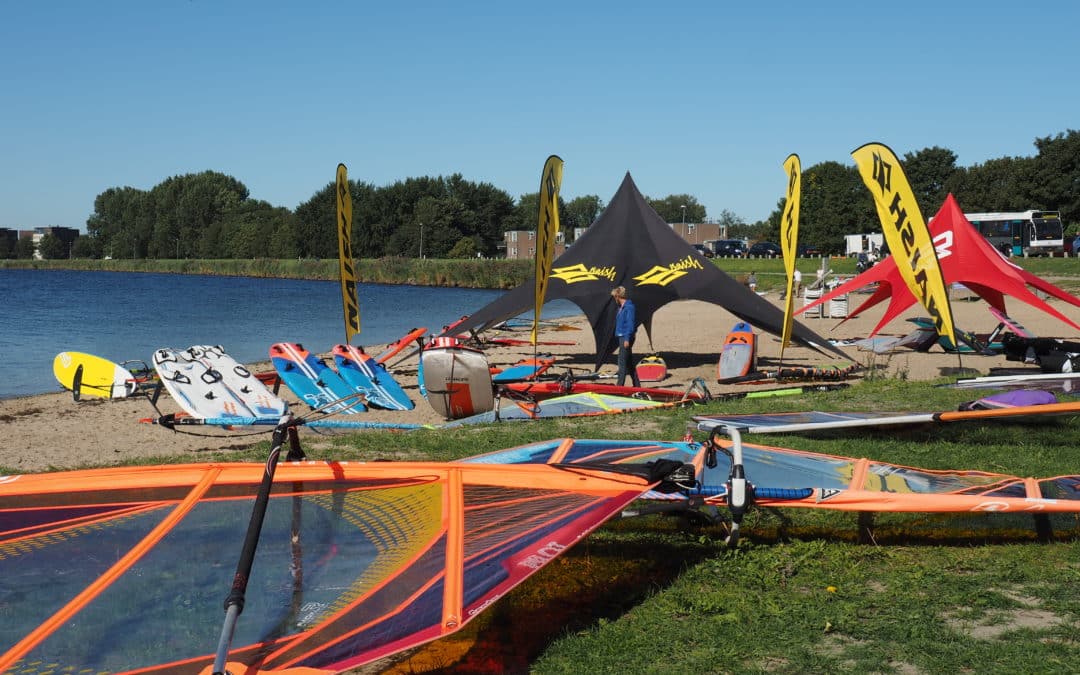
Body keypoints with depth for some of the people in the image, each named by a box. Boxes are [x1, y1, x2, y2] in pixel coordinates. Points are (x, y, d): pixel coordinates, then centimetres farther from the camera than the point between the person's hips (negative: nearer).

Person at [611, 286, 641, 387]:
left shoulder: (629, 307, -15)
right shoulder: (621, 307, 15)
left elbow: (630, 324, -20)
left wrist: (627, 339, -23)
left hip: (626, 338, -10)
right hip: (622, 337, 10)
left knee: (622, 362, -9)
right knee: (629, 363, 13)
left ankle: (620, 386, -8)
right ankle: (637, 385, 19)